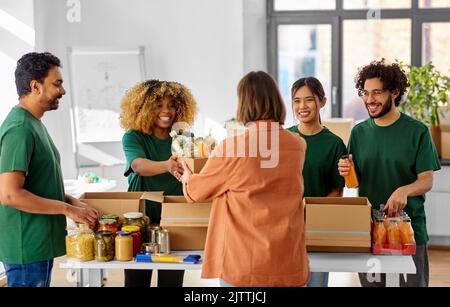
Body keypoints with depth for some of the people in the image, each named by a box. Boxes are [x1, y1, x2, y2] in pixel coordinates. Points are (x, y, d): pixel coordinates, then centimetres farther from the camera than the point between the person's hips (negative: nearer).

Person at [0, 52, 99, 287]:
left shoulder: (33, 123, 13)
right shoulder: (19, 128, -19)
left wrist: (71, 201, 5)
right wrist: (68, 209, -19)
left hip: (40, 244, 10)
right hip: (27, 248, -10)